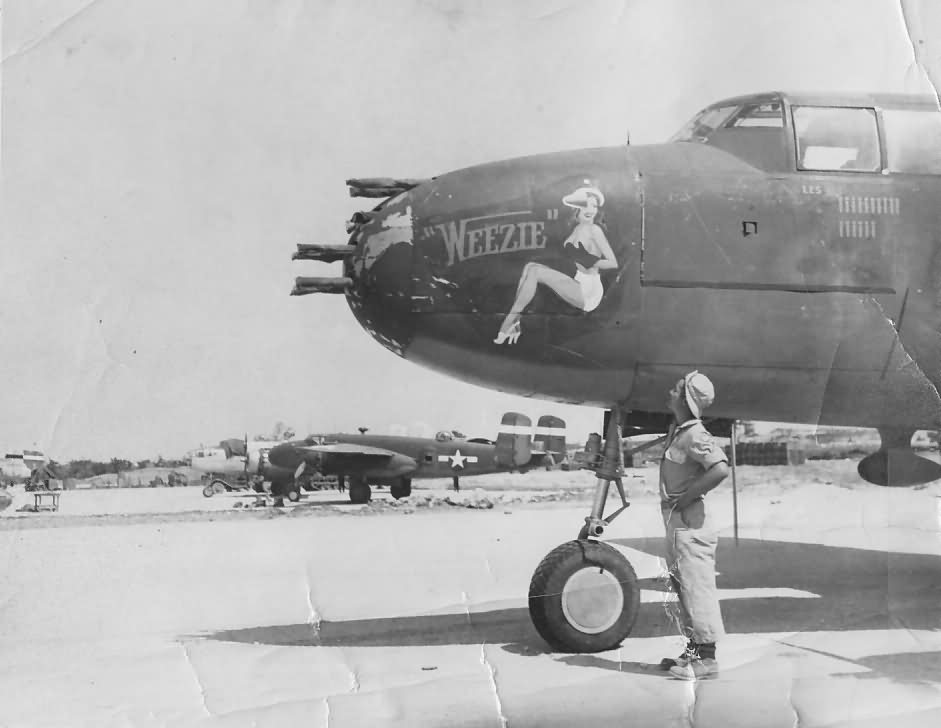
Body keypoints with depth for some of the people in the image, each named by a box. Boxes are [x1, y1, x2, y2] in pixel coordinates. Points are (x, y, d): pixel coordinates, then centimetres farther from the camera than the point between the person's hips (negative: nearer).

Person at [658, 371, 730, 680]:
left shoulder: (695, 435, -18)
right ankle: (694, 650, 26)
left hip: (689, 520, -10)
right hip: (675, 520, 10)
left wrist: (686, 498, -23)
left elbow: (720, 469, -31)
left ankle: (706, 658, 1)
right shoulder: (676, 430, 10)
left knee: (696, 587, -5)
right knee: (682, 587, 16)